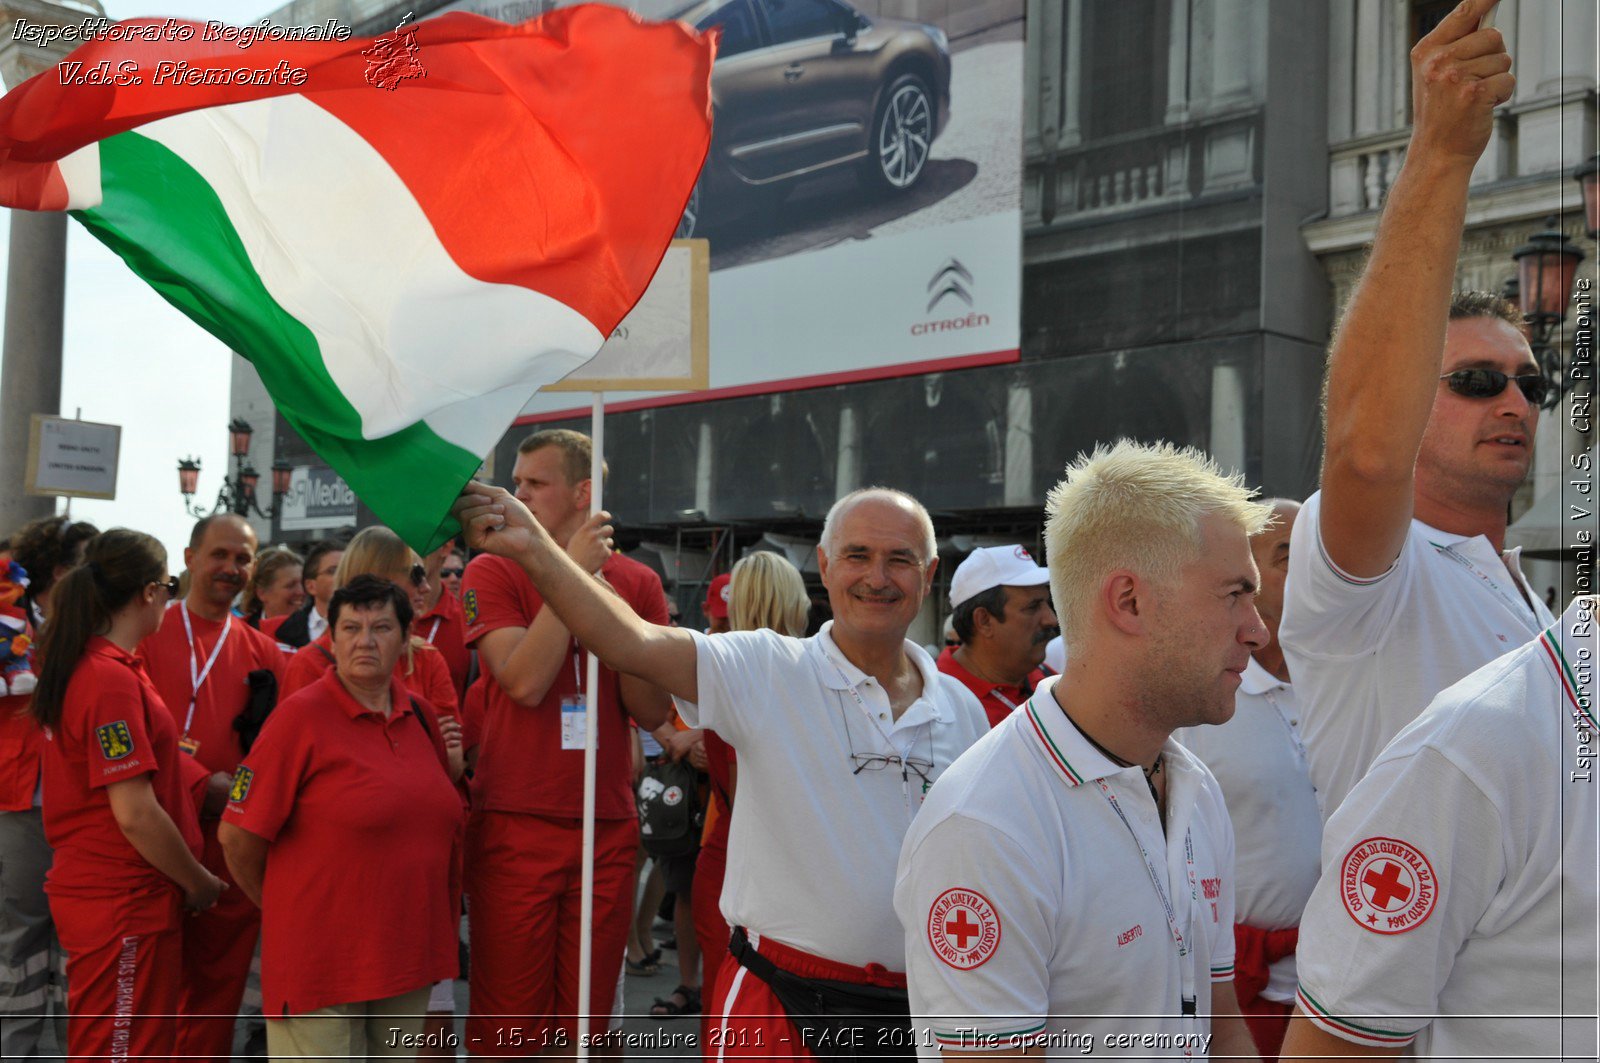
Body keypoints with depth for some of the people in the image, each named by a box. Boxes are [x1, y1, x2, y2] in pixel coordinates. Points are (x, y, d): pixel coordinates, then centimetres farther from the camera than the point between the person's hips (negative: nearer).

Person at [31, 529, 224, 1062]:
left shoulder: (78, 665, 9)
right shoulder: (113, 681, -20)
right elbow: (135, 814, -21)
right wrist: (197, 882, -8)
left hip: (94, 892, 9)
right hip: (123, 903, -9)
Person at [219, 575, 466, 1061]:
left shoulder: (422, 715, 7)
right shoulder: (301, 715, -10)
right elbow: (238, 838, -9)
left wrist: (453, 767, 4)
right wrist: (284, 909, 3)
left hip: (409, 955, 6)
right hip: (321, 961, -6)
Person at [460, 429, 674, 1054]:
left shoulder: (637, 583, 8)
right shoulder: (493, 573, 0)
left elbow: (653, 714, 3)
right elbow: (525, 681, -16)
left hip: (608, 827, 3)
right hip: (515, 829, -3)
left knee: (585, 1022, 11)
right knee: (506, 1024, 2)